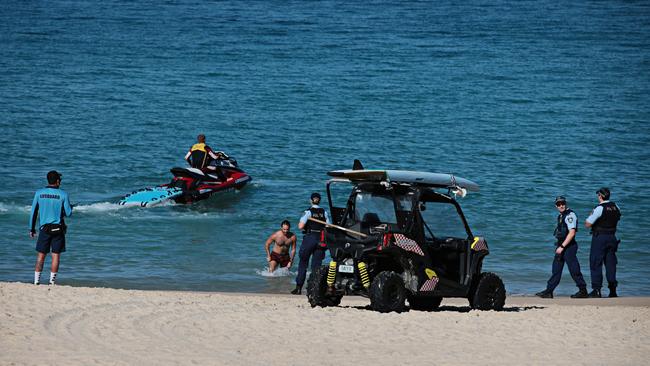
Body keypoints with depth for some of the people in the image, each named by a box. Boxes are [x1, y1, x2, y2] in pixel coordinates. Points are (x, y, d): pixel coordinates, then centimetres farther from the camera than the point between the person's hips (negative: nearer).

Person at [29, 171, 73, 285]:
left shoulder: (39, 193, 0)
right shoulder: (63, 194, -6)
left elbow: (33, 212, 4)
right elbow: (68, 213, -3)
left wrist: (32, 228, 12)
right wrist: (71, 207, 21)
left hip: (44, 228, 2)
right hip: (58, 228, -2)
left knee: (41, 255, 6)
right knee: (56, 255, 3)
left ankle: (36, 281, 3)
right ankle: (52, 281, 1)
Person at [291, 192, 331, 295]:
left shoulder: (308, 212, -8)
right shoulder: (324, 212, 4)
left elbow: (301, 226, -15)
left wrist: (300, 224, 7)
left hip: (309, 238, -3)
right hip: (321, 239, 3)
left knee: (303, 263, 7)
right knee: (316, 264, 8)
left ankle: (299, 287, 6)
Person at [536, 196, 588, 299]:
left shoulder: (570, 215, -14)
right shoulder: (560, 216, 15)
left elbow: (572, 233, -21)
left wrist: (562, 246, -22)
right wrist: (559, 246, 18)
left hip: (569, 247, -9)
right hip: (561, 246, 9)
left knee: (574, 269, -4)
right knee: (556, 270, 8)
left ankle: (583, 291, 4)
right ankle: (549, 291, 10)